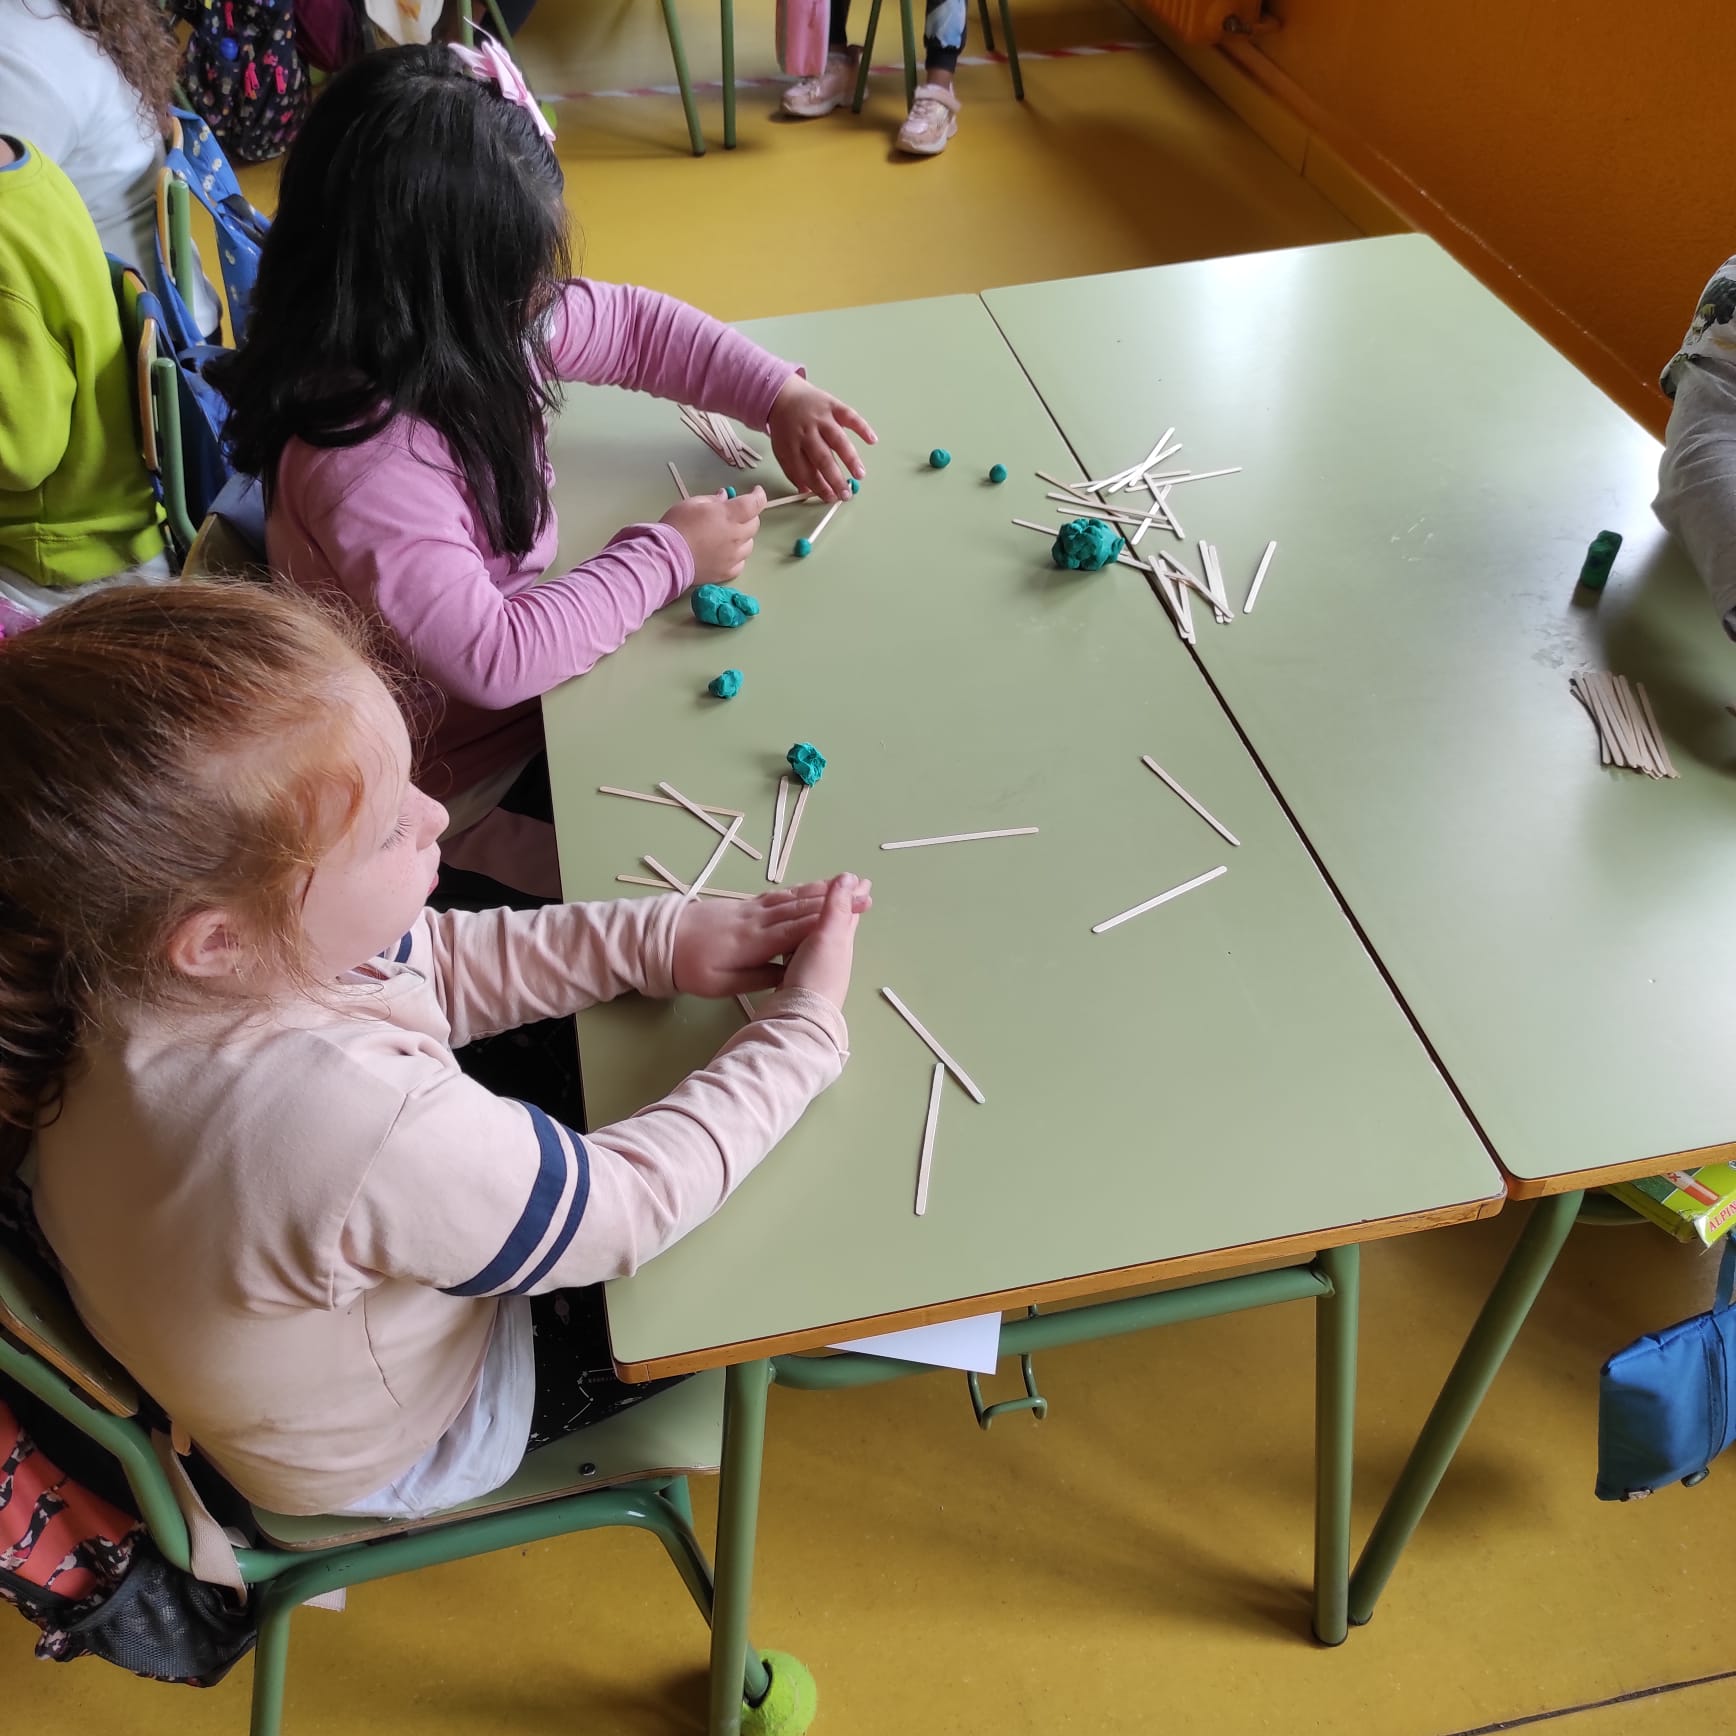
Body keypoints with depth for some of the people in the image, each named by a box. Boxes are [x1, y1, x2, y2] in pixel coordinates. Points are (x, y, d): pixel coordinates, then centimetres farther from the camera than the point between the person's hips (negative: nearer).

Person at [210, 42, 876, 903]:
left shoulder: (445, 335, -8)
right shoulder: (367, 467, -33)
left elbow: (630, 323, 5)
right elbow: (493, 660, -35)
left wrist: (778, 394, -7)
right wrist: (669, 556, -26)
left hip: (526, 666, 8)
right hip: (470, 780, -8)